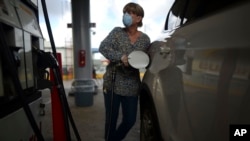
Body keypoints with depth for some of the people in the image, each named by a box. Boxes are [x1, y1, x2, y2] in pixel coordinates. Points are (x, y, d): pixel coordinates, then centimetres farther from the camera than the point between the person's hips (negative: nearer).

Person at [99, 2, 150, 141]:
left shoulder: (145, 39, 4)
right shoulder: (117, 32, 0)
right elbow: (103, 47, -12)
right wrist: (121, 57, -24)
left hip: (132, 86, 3)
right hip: (113, 83, -2)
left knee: (130, 120, 12)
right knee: (111, 119, 7)